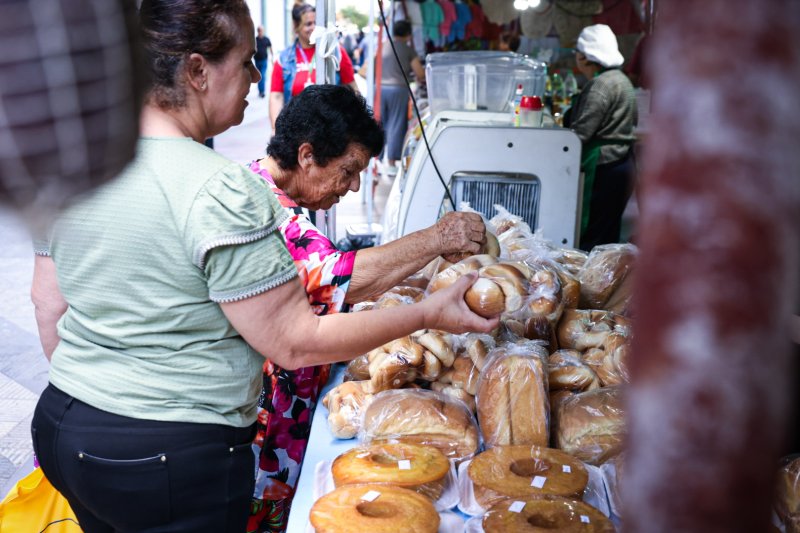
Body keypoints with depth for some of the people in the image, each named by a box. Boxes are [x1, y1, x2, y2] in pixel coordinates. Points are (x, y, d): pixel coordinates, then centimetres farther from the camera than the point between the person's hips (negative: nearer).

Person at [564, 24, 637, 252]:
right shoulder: (619, 79, 16)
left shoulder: (601, 85, -16)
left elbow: (580, 133, -20)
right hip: (621, 163, 10)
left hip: (603, 170, -10)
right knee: (607, 235, 15)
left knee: (588, 238, -5)